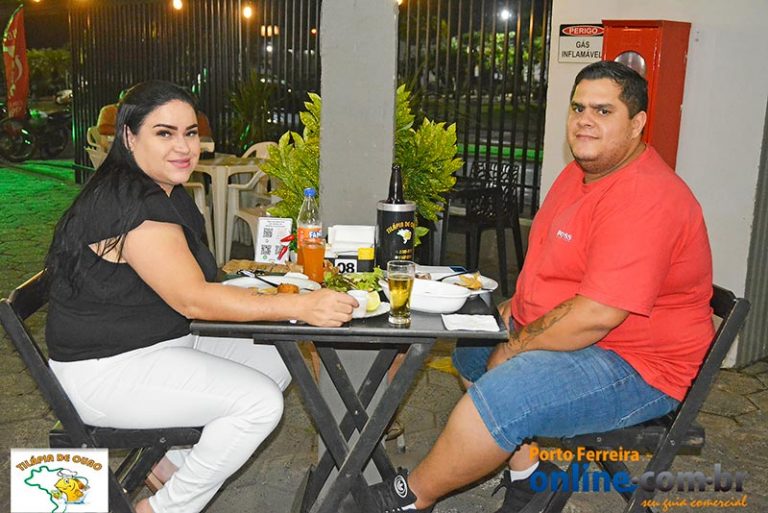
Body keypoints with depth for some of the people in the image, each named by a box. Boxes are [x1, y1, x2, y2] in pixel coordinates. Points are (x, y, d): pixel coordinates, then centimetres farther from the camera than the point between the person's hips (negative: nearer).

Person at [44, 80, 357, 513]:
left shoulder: (169, 194, 9)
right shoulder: (130, 204, -24)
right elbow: (192, 300, -31)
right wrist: (300, 307, -34)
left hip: (162, 345, 10)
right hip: (105, 370, -10)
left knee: (277, 362, 8)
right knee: (259, 401, -21)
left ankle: (173, 459, 16)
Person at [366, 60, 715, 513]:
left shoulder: (645, 199, -25)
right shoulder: (581, 172, 8)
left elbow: (596, 315, -31)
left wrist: (514, 348, -19)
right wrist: (517, 305, 5)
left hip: (635, 367, -11)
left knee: (500, 393, -28)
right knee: (472, 346, 21)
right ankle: (526, 473, 16)